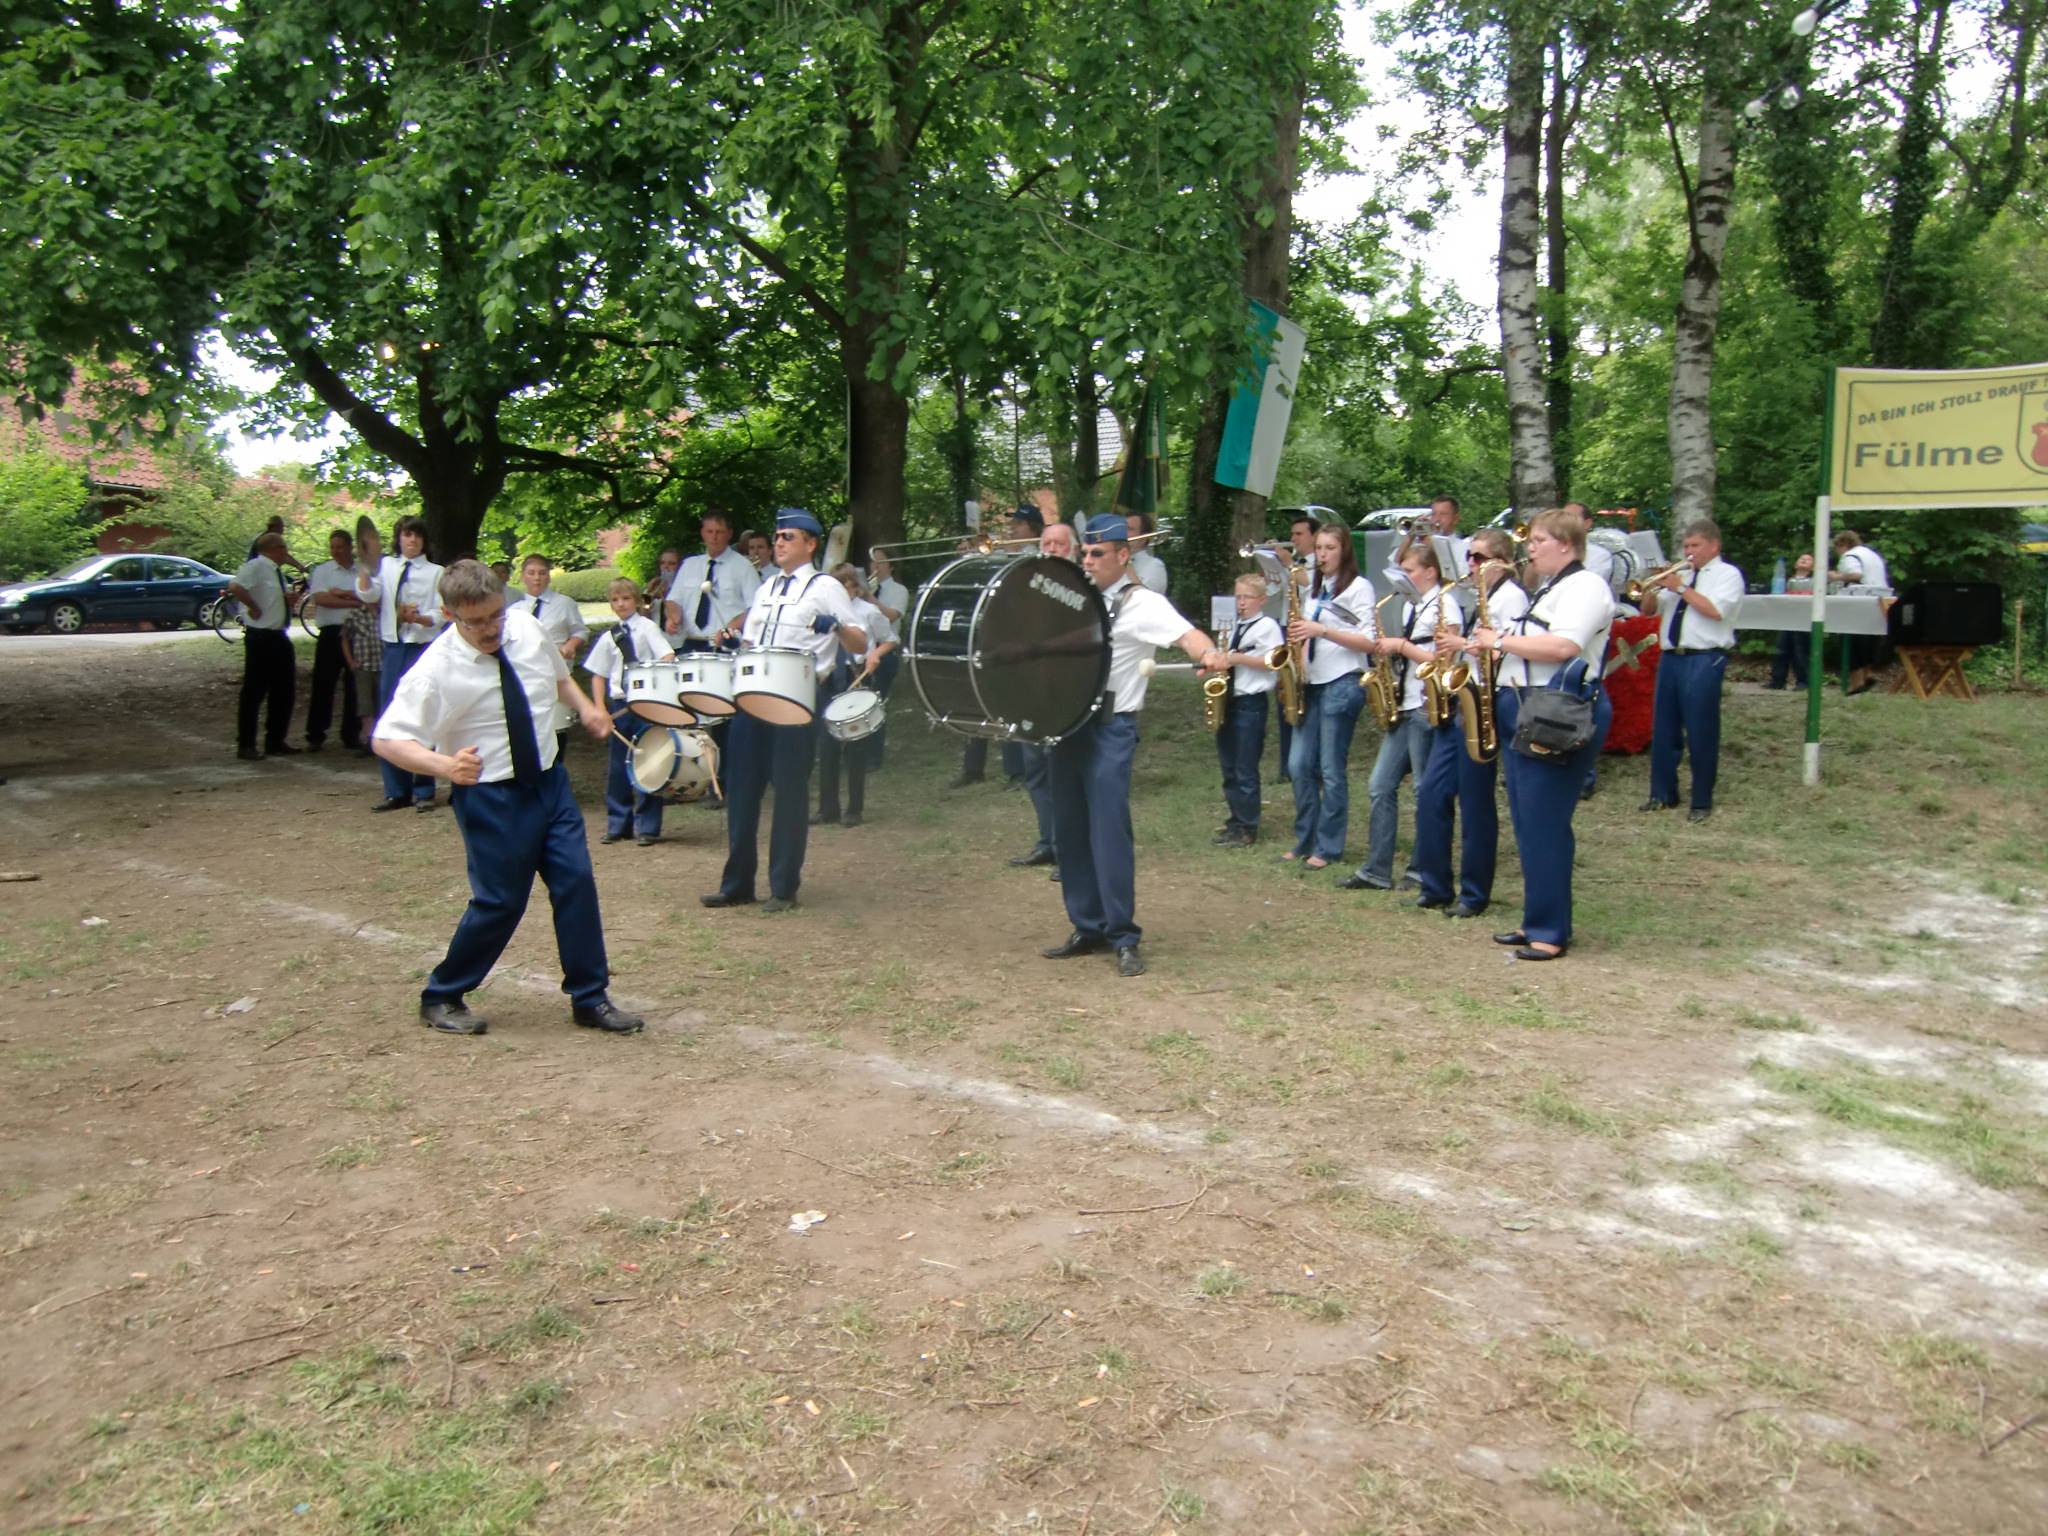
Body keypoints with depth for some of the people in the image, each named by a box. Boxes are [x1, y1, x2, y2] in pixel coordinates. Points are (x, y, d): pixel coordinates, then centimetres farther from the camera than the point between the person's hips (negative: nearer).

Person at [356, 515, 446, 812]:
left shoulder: (435, 572, 0)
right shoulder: (386, 565, 9)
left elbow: (439, 616, -4)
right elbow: (367, 594, -4)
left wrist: (418, 618, -22)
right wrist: (364, 565, -18)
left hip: (422, 648, -4)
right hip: (393, 647, 4)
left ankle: (423, 790, 10)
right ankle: (396, 791, 17)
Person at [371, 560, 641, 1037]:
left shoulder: (527, 628, -2)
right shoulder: (437, 669, -18)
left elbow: (557, 673, 20)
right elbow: (387, 740, -18)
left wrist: (584, 707, 3)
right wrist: (443, 765, -34)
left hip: (550, 779, 6)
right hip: (490, 797, -5)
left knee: (577, 884, 2)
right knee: (501, 901, 0)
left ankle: (590, 998, 15)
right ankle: (441, 998, 23)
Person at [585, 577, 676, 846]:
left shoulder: (647, 627, 0)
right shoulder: (609, 638, 12)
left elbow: (668, 658, -10)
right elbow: (598, 675, 14)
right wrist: (600, 707, 2)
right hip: (619, 705, 4)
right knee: (617, 767, 8)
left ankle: (647, 827, 4)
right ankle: (617, 825, 19)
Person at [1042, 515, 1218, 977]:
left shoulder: (1142, 604, -6)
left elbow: (1187, 635, -21)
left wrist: (1210, 652, -42)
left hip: (1110, 728, -7)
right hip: (1067, 723, 7)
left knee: (1109, 831, -9)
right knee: (1069, 831, 9)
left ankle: (1124, 938, 0)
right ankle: (1088, 929, 20)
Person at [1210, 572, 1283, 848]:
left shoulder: (1267, 626, -6)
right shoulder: (1234, 627, 17)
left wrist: (1238, 658, -19)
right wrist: (1221, 659, 3)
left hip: (1251, 702, -8)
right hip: (1229, 700, 8)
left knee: (1245, 770, -4)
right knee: (1228, 765, 12)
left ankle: (1247, 829, 3)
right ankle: (1235, 821, 23)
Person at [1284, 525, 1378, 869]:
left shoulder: (1358, 587, -4)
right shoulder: (1313, 590, 17)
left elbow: (1368, 641, -11)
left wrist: (1322, 630, -19)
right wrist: (1301, 639, 3)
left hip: (1341, 685, -7)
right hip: (1312, 684, 7)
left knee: (1331, 770, -3)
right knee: (1299, 766, 5)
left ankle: (1328, 847, 5)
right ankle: (1305, 841, 16)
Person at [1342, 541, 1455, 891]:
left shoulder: (1444, 606, -9)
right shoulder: (1410, 605, 17)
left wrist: (1400, 645, -13)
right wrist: (1389, 648, 6)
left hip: (1428, 710, -9)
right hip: (1403, 708, 9)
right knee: (1380, 787, 5)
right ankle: (1377, 870, 9)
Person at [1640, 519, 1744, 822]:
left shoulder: (1728, 574, 0)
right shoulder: (1680, 573, 17)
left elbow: (1715, 610, -16)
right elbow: (1649, 608, 17)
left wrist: (1680, 587, -12)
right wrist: (1654, 587, -2)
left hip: (1704, 661, -6)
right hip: (1671, 658, 6)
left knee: (1701, 733, -2)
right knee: (1664, 729, 9)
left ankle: (1702, 802, 7)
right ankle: (1663, 794, 20)